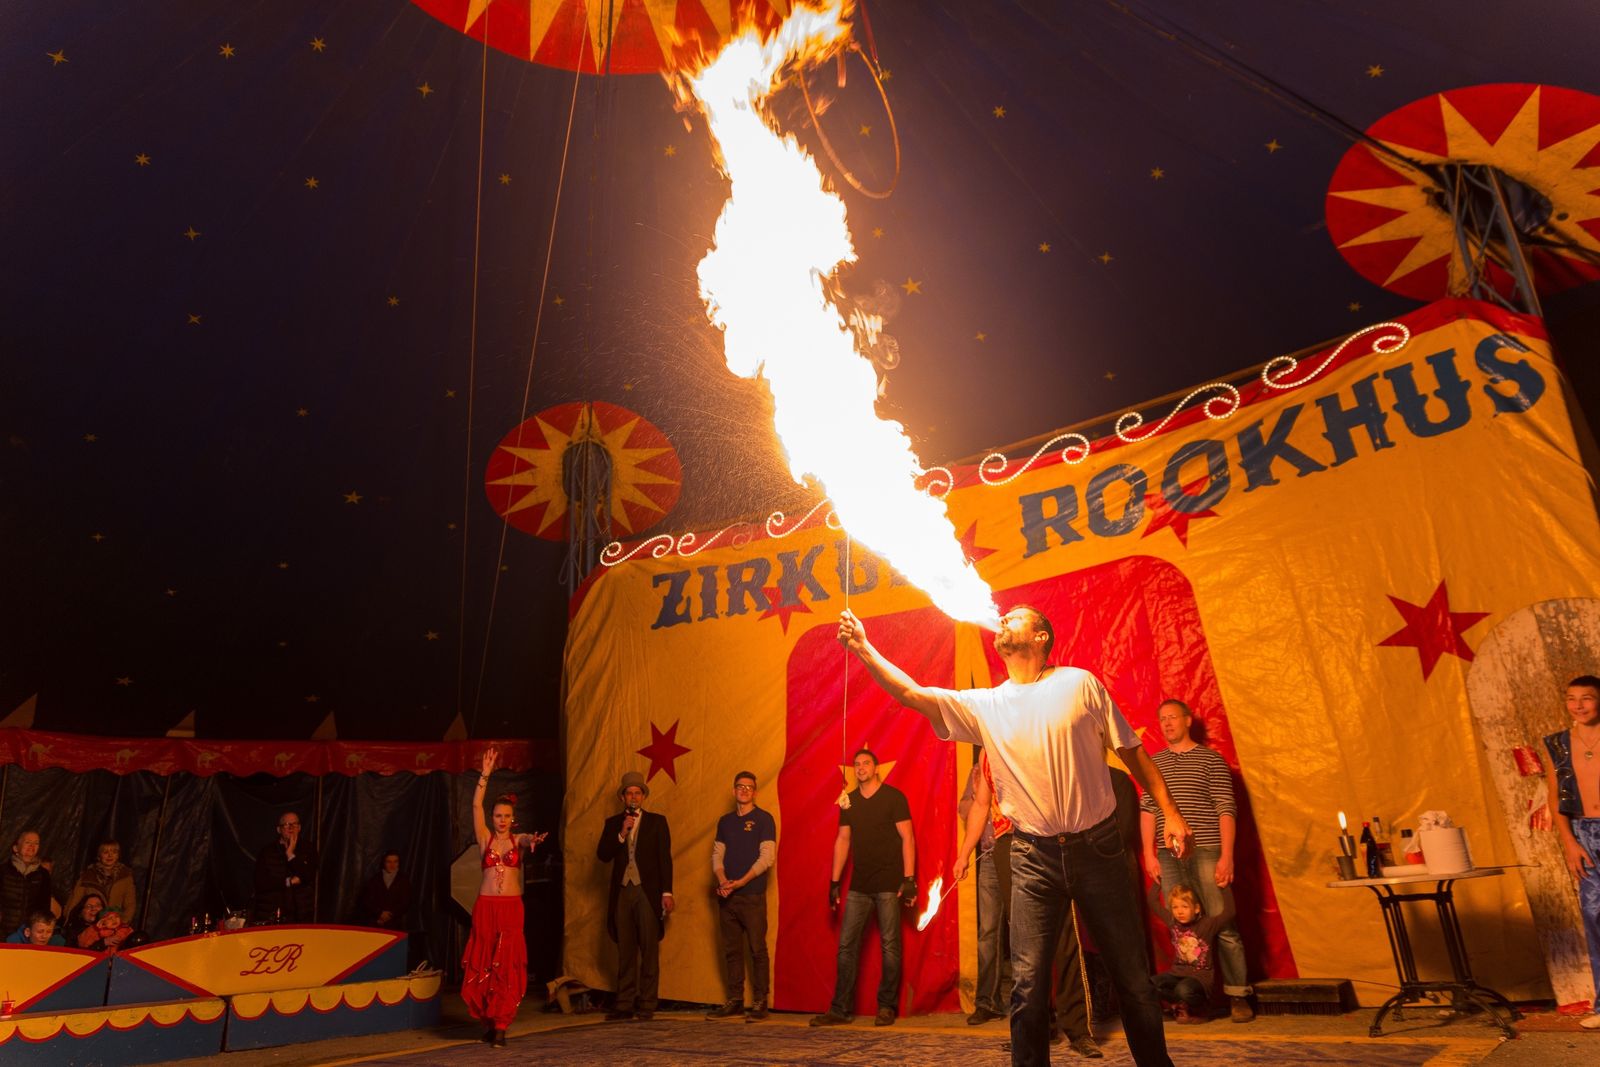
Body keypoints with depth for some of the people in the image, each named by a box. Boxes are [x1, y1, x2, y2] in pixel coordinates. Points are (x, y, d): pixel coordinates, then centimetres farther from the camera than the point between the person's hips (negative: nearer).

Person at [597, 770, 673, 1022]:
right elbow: (603, 855, 1)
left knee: (649, 950, -3)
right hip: (622, 891, 2)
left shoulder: (657, 821, 5)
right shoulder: (613, 823, 12)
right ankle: (624, 1005, 14)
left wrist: (667, 892, -5)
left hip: (648, 892, -2)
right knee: (625, 951, 7)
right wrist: (622, 833, -11)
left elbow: (665, 858, 2)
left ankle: (646, 1006, 4)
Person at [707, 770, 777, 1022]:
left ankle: (760, 1002, 6)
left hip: (752, 895, -5)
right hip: (727, 897, 5)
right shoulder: (725, 821, 13)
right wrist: (722, 880, -8)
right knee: (731, 950, 10)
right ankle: (734, 1000, 19)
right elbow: (717, 855, 10)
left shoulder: (764, 819, -2)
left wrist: (741, 881, -15)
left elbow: (767, 857, -8)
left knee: (757, 950, -2)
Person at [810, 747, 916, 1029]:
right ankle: (840, 1009, 9)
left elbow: (907, 838, -7)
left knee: (890, 945, 1)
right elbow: (842, 840, 13)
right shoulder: (848, 801, 9)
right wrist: (834, 881, 10)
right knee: (846, 945, 3)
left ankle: (886, 1007, 14)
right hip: (858, 885, 4)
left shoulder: (893, 797, -4)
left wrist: (909, 878, -14)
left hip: (888, 885, -4)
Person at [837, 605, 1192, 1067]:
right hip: (1034, 857, 1)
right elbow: (911, 693, -2)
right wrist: (863, 647, -9)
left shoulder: (1080, 683, 0)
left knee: (1132, 975, 12)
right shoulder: (984, 705, 4)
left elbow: (1131, 751, 4)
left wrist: (1170, 811, -2)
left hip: (1096, 847, -1)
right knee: (1028, 982, 1)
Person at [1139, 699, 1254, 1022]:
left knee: (1223, 925, -2)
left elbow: (1226, 810, -1)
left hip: (1206, 853, -3)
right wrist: (1149, 853, 3)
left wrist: (1227, 856, -9)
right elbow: (1147, 810, 10)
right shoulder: (1154, 763, 13)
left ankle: (1238, 995, 10)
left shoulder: (1211, 759, 3)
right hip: (1169, 857, 3)